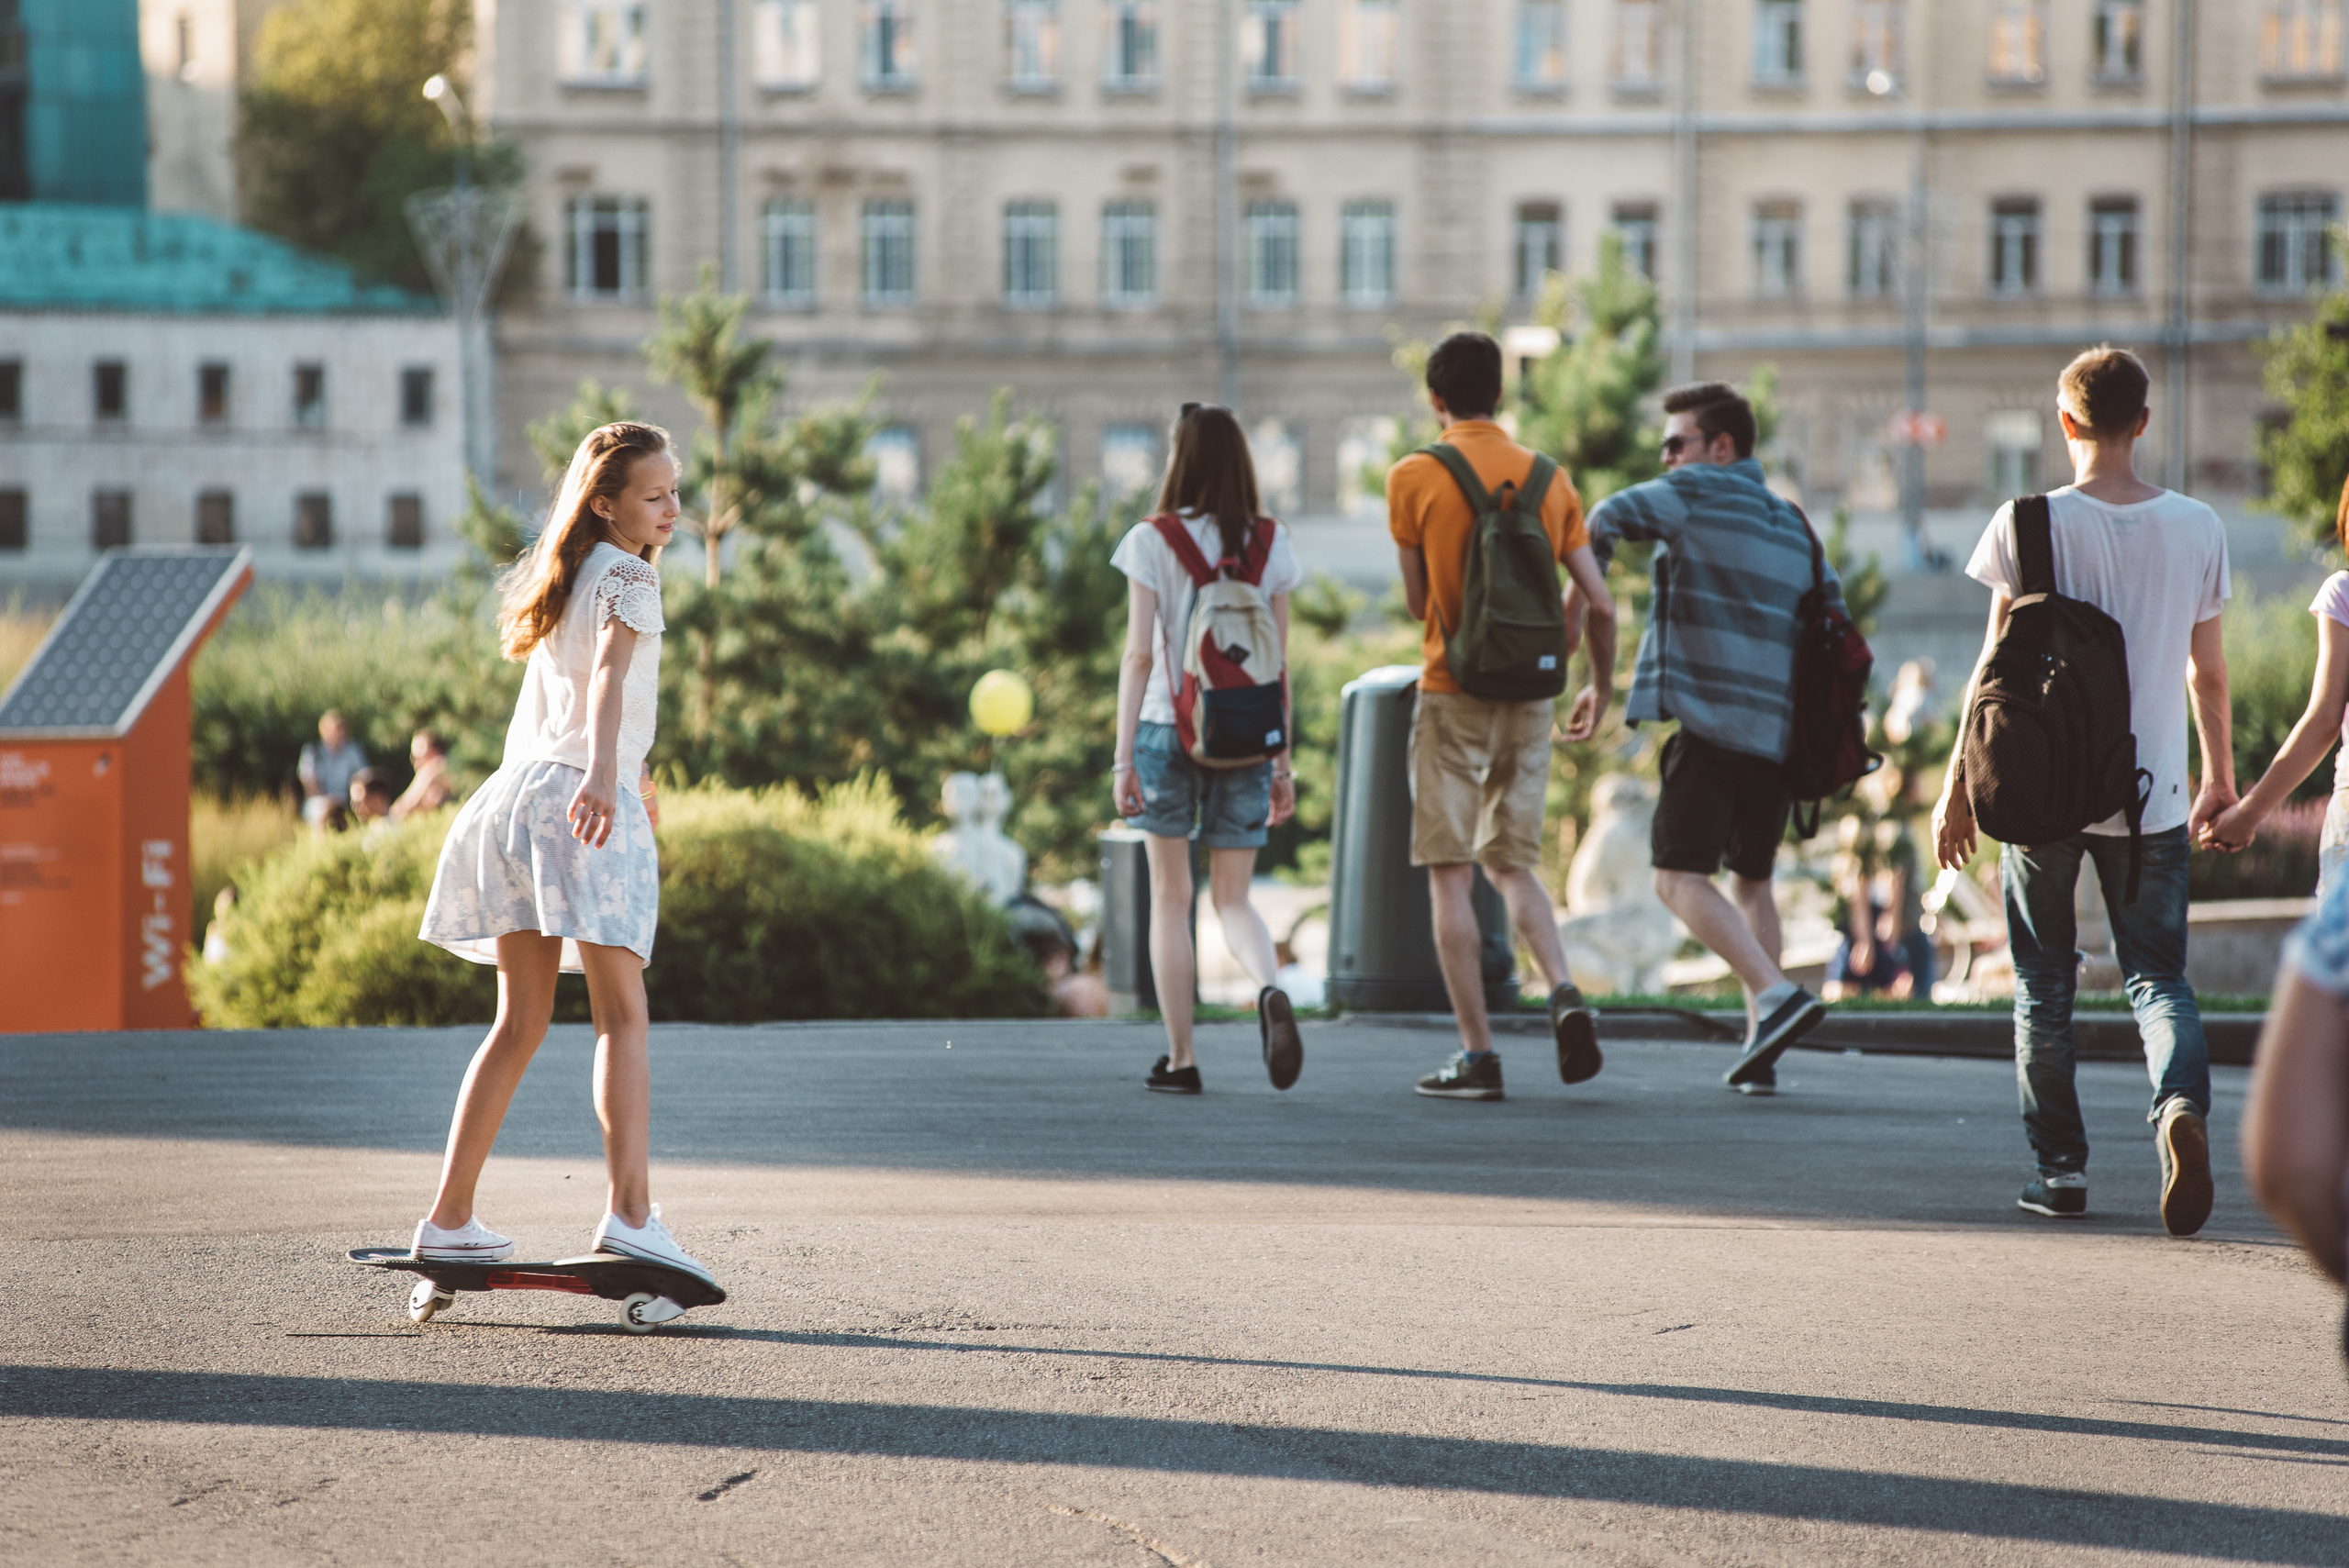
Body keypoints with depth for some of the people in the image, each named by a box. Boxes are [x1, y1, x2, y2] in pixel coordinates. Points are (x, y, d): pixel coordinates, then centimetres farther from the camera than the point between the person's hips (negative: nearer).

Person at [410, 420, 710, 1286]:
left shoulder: (560, 581, 23)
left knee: (521, 1022, 14)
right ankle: (630, 1210, -26)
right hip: (586, 799, -8)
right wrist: (602, 773, -38)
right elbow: (610, 673, -22)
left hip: (518, 789, 8)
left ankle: (450, 1217, 14)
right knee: (622, 1015, -13)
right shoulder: (629, 576, -3)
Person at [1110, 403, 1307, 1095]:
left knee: (1170, 896, 9)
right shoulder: (1269, 544, 3)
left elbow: (1138, 655, -9)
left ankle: (1181, 1058, 9)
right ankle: (1271, 989, -23)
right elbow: (1279, 664, 5)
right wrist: (1282, 763, 10)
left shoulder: (1152, 543, -6)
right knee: (1233, 899, 9)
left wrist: (1123, 757, -8)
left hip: (1167, 728, -2)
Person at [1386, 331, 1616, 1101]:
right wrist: (1601, 685, 18)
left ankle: (1477, 1053, -2)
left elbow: (1419, 601, 0)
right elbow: (1598, 601, 4)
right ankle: (1563, 994, -7)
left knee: (1450, 876, 1)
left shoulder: (1414, 478, -5)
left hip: (1453, 691, -4)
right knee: (1511, 863, 17)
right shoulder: (1551, 479, 5)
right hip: (1531, 693, 4)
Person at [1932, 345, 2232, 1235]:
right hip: (2150, 794, 1)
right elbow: (2208, 670, 8)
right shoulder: (2195, 529, 1)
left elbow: (1994, 666, -6)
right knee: (2157, 974, 7)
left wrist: (1959, 783, 1)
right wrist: (2220, 778, 20)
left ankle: (2060, 1166, 14)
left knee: (2044, 986, 12)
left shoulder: (2029, 524, -7)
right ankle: (2181, 1102, -21)